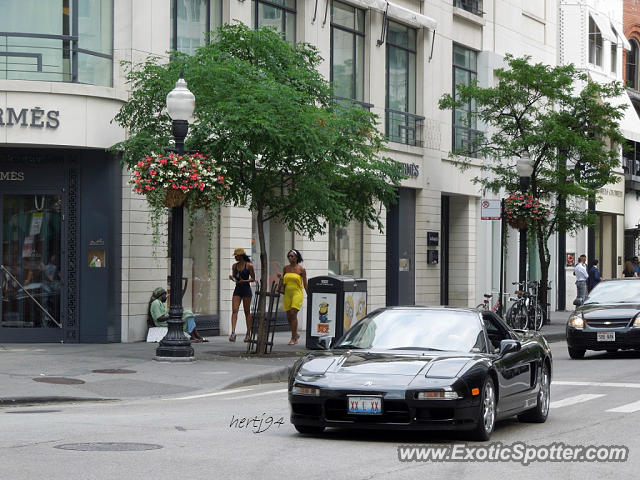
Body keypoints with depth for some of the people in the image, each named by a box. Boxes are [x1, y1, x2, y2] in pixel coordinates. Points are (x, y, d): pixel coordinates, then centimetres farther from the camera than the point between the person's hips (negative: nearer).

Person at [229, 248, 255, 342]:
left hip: (246, 289, -4)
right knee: (234, 310, -10)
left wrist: (244, 281, -18)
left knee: (247, 311, 5)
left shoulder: (249, 266, -6)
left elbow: (253, 278, -3)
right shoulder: (234, 266, 8)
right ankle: (233, 332, -19)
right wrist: (232, 278, -7)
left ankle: (248, 333, 16)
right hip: (237, 289, 4)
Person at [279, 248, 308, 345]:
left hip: (297, 293, -5)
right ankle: (296, 334, 27)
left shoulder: (301, 269, -2)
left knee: (293, 314, -15)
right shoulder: (285, 268, 9)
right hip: (287, 293, 5)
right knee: (288, 316, 6)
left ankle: (293, 338, -11)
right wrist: (280, 277, -3)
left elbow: (305, 284, 1)